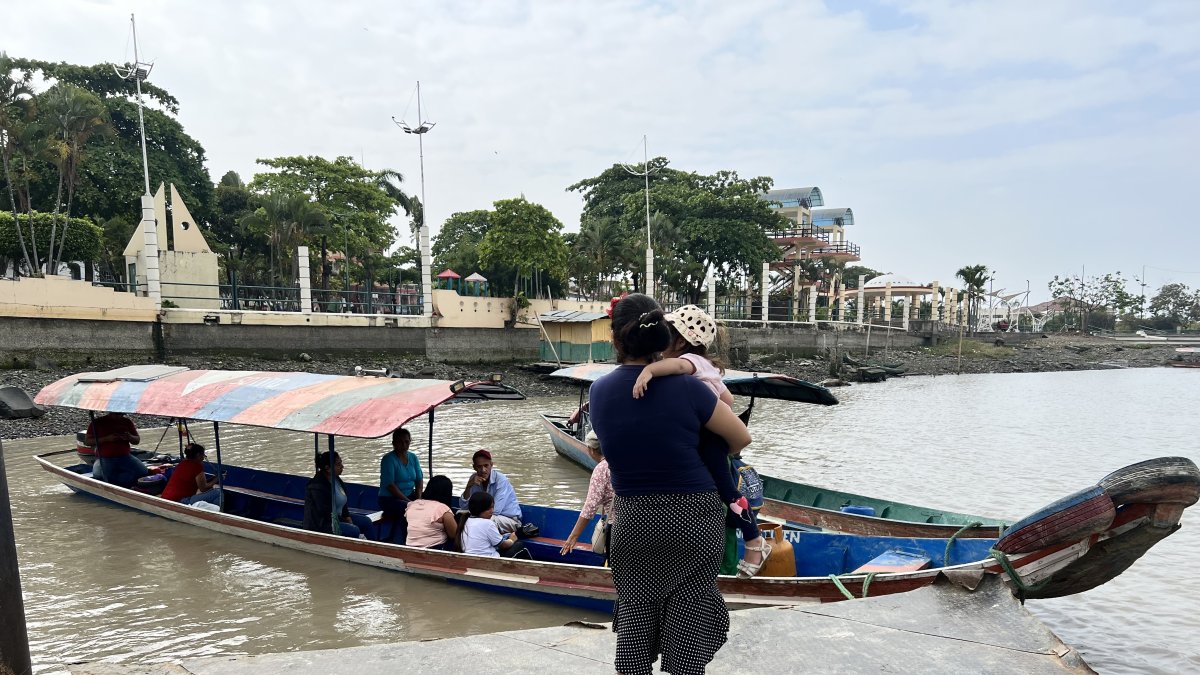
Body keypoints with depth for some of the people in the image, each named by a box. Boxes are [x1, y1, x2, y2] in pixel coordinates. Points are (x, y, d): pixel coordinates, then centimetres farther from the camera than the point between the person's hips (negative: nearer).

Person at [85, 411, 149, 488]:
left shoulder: (127, 422, 13)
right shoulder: (98, 422, 5)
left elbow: (137, 440, 18)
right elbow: (87, 441, 1)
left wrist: (130, 437, -6)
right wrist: (107, 439, -13)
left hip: (125, 457, 3)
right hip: (105, 459, -3)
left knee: (143, 472, -22)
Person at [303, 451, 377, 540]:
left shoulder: (336, 479, 5)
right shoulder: (317, 487, -23)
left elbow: (343, 503, 16)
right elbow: (325, 513, -23)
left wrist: (347, 517, 0)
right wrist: (346, 523, -18)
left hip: (338, 517, 10)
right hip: (321, 524, -10)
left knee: (366, 522, 3)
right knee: (354, 530, -26)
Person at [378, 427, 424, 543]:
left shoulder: (413, 457, 10)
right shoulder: (388, 459, -10)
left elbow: (419, 480, 10)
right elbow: (390, 485, -17)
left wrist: (418, 498, -8)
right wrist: (408, 501, -20)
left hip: (410, 496, 6)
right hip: (389, 498, -6)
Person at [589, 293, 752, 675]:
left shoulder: (599, 391, -6)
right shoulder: (686, 388, -16)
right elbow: (742, 439, -5)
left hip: (632, 523, 3)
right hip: (693, 519, -3)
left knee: (634, 621, 17)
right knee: (688, 628, 9)